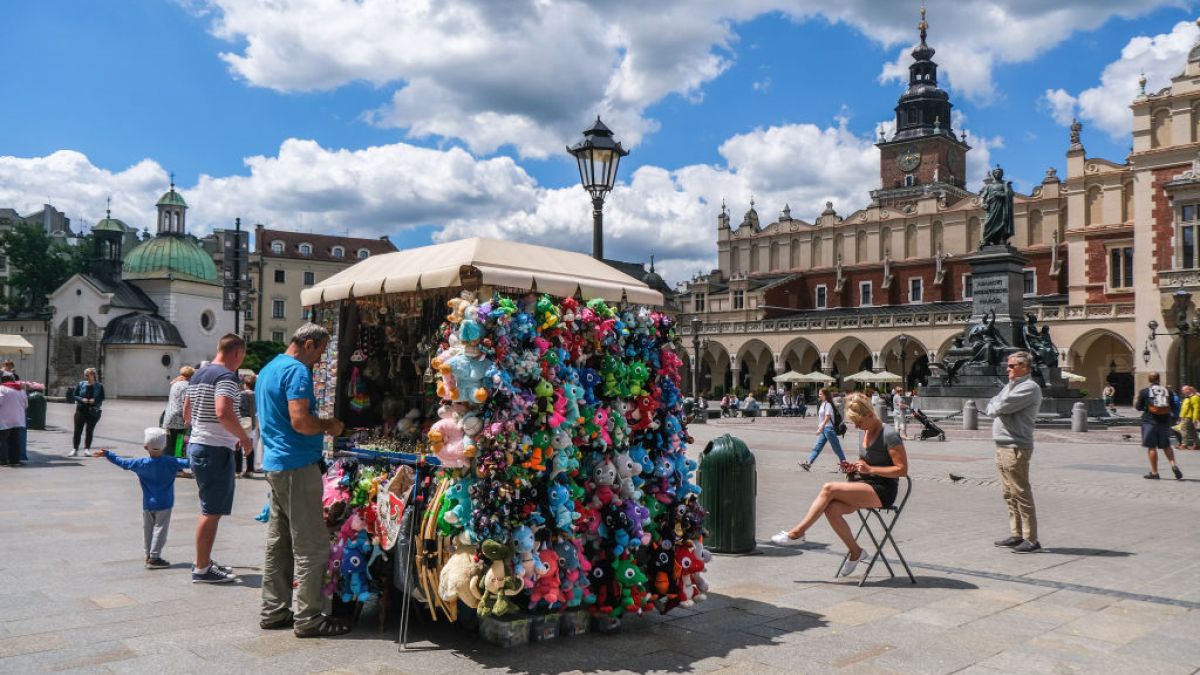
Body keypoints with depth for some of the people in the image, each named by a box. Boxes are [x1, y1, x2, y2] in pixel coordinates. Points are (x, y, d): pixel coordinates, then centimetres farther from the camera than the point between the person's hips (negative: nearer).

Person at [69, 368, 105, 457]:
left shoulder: (99, 386, 2)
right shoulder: (81, 384, 4)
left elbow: (102, 398, 3)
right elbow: (74, 395, 5)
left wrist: (95, 401, -16)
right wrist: (81, 399, -13)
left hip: (93, 412, -1)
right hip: (81, 410, 1)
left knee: (89, 430, 5)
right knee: (77, 430, -1)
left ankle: (87, 449, 12)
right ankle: (75, 449, 3)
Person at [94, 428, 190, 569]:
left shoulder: (141, 463, -5)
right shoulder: (171, 462, -12)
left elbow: (124, 463, 3)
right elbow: (187, 463, -12)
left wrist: (107, 454, 14)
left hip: (147, 504, 3)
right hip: (164, 504, -3)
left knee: (147, 529, 17)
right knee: (160, 529, 0)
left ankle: (148, 554, 27)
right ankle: (154, 557, -2)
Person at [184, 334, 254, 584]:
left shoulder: (198, 375, 14)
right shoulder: (227, 377, -16)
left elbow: (186, 412, 21)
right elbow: (223, 413, -29)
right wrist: (244, 438, -17)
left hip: (197, 444, 10)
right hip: (216, 450, -10)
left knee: (210, 508, 19)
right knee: (212, 511, -2)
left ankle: (203, 560, 27)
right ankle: (202, 569, 4)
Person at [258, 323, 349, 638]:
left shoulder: (268, 369, 17)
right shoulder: (298, 371, -15)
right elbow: (300, 421, -25)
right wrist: (328, 426, -7)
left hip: (275, 464, 10)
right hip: (298, 466, -10)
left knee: (278, 542, 14)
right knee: (311, 546, -3)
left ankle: (273, 612, 21)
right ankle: (308, 618, 2)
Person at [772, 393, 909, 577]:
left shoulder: (889, 435, -13)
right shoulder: (864, 432, 12)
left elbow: (902, 469, -15)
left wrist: (870, 469, -20)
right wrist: (854, 468, 5)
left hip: (883, 492, -8)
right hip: (864, 485, 8)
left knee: (829, 489, -26)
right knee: (832, 509, -22)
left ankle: (797, 532, -16)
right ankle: (855, 552, -3)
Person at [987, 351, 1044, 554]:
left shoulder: (1030, 387, -11)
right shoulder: (1010, 385, 19)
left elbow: (1003, 406, -20)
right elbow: (991, 408, 14)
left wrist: (995, 407, 0)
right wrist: (998, 408, -7)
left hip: (1016, 448, -9)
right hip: (1002, 446, 9)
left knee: (1021, 494, -6)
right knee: (1009, 495, 13)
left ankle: (1031, 540, -1)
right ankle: (1017, 535, 20)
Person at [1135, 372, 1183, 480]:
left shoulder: (1144, 391, -5)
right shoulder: (1167, 391, 3)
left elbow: (1139, 407, -1)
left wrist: (1135, 403, 20)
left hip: (1150, 421, -3)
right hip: (1165, 421, 3)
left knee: (1151, 447, 2)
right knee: (1166, 446, 17)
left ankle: (1154, 472, 2)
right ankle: (1174, 464, -3)